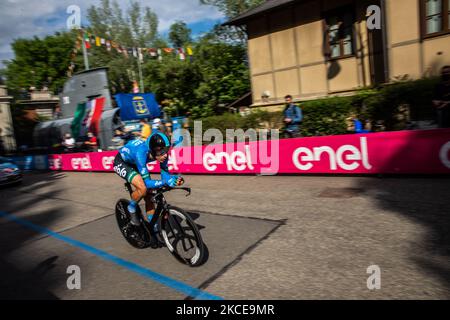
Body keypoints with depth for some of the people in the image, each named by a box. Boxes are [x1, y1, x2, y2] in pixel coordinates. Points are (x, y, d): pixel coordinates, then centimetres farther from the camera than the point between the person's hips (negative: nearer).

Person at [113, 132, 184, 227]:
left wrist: (175, 178, -39)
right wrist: (165, 182, -53)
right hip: (121, 162, -6)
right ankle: (131, 209, 2)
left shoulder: (162, 153, -26)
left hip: (134, 163, 6)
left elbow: (164, 172, -18)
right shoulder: (141, 153, -42)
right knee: (143, 188, -29)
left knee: (149, 195, 0)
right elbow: (147, 182, -40)